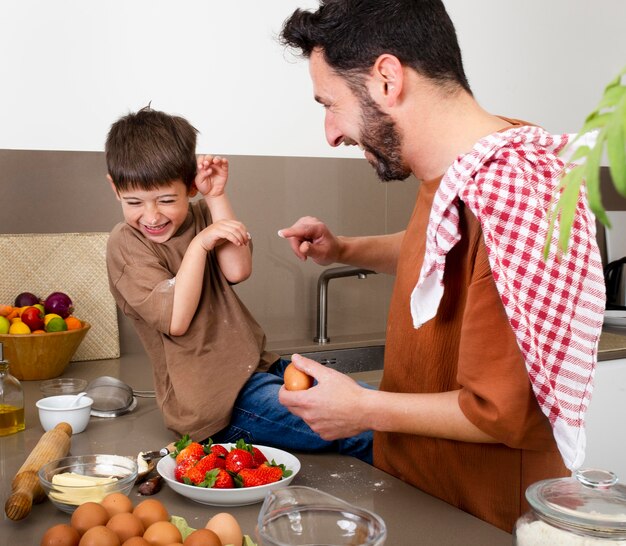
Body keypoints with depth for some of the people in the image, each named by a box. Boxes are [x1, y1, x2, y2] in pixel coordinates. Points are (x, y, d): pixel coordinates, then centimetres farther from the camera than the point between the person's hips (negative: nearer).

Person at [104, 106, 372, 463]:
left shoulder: (199, 216, 9)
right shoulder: (127, 243, -7)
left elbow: (238, 271, -8)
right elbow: (175, 320, -17)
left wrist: (217, 197, -11)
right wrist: (200, 243, -20)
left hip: (257, 366, 7)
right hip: (212, 396, -7)